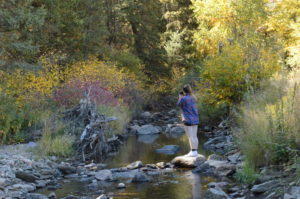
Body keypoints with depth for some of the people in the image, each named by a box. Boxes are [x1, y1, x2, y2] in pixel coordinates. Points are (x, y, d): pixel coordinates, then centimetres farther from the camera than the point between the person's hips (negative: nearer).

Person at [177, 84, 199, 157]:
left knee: (190, 136, -5)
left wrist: (180, 97, 16)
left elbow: (179, 105, 3)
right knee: (194, 136, 10)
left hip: (188, 120, -7)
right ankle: (195, 151, 13)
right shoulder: (193, 98, 7)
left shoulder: (183, 98, -14)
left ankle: (193, 152, -7)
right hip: (195, 119, 7)